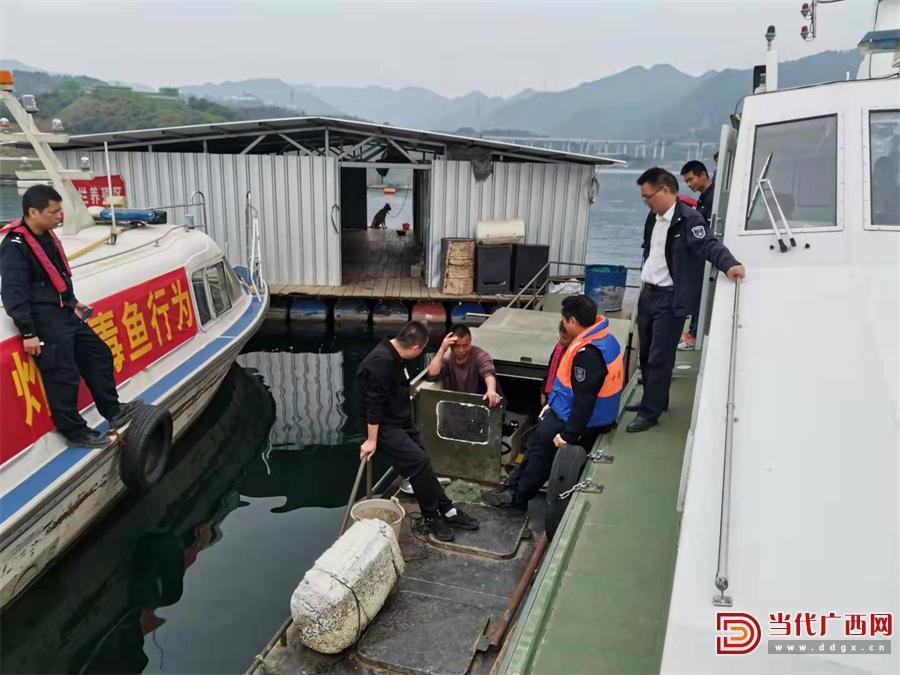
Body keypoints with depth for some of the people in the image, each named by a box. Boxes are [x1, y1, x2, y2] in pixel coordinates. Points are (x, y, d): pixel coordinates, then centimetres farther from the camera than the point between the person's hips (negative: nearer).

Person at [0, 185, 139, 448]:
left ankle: (113, 411, 27)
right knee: (63, 376, -6)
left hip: (63, 313, 10)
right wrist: (28, 333, -22)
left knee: (99, 354, 15)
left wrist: (72, 303, 22)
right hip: (43, 320, -10)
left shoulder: (46, 236, 10)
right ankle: (75, 433, 7)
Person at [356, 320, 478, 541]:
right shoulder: (381, 362, -26)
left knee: (422, 463, 7)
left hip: (403, 423, 10)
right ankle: (432, 517, -5)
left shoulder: (396, 356, 6)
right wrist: (371, 440, -23)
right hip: (385, 428, -10)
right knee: (418, 461, -20)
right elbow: (374, 403, -26)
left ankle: (447, 510, 14)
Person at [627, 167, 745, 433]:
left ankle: (650, 413, 7)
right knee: (646, 354, 17)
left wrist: (729, 265, -43)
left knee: (660, 358, -3)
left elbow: (709, 245, -25)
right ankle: (653, 400, 33)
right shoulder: (654, 218, 10)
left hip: (671, 299, -8)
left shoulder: (688, 219, -16)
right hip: (648, 293, 9)